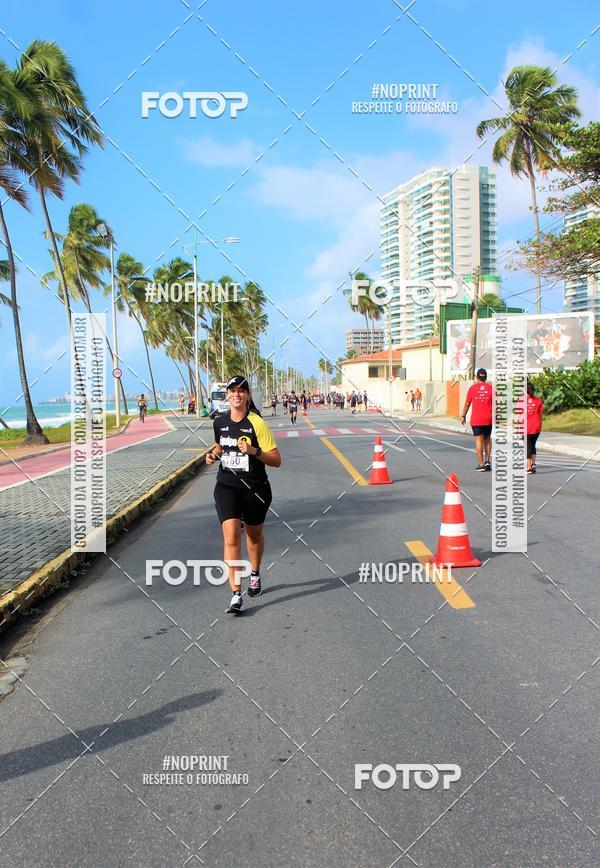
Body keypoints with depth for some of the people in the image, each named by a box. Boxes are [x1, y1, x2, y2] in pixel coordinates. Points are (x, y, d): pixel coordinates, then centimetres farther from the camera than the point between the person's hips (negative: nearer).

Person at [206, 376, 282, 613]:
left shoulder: (257, 423, -13)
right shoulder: (220, 422, 1)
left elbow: (276, 460, -13)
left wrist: (253, 451, -27)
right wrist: (214, 454, 1)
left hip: (255, 489, -2)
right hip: (227, 487, 2)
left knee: (254, 535, 18)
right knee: (231, 537, -15)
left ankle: (255, 574, 48)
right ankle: (236, 596, -15)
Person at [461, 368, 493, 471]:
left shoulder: (472, 388, -3)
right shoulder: (491, 388, 1)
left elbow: (467, 404, 1)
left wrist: (463, 416, 11)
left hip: (476, 419, -2)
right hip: (488, 419, 2)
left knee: (479, 441, -1)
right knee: (487, 439, 18)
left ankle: (481, 464, -2)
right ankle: (487, 461, 12)